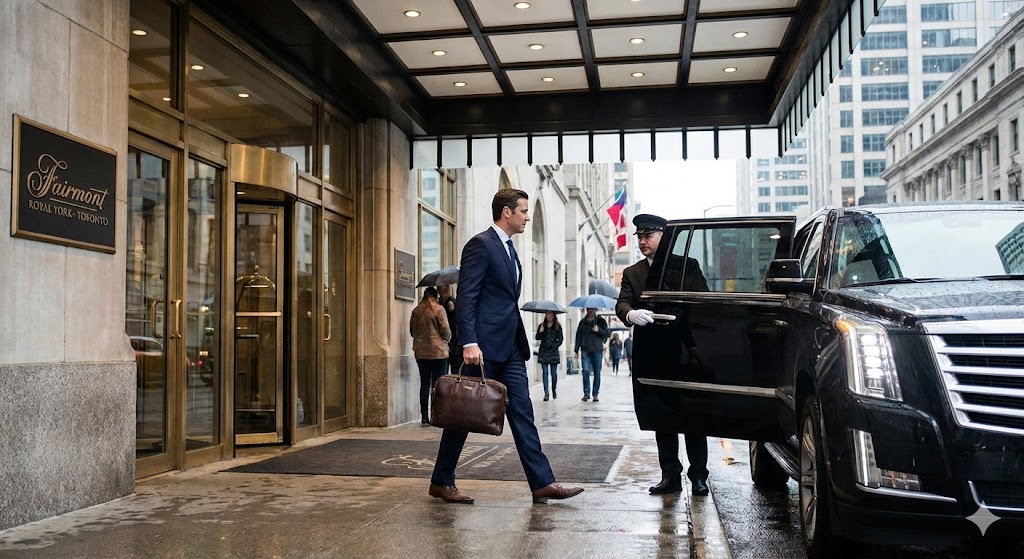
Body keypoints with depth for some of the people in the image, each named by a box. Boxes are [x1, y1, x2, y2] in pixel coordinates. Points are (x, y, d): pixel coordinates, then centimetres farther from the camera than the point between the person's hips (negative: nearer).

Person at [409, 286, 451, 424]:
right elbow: (445, 330, -7)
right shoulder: (438, 309, -8)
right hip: (438, 351, -4)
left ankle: (424, 416, 7)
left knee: (424, 383, 8)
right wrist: (447, 339, 13)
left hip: (420, 352, 4)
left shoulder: (415, 311, 6)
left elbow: (412, 331, 14)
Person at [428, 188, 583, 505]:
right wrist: (469, 343, -24)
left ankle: (542, 483, 4)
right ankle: (441, 482, 16)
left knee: (522, 413, 4)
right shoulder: (480, 245, -10)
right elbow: (466, 298, -17)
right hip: (483, 347, -8)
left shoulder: (509, 250, 18)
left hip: (510, 348, 8)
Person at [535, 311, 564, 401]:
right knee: (545, 372, -5)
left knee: (554, 373, 2)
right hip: (543, 352, 1)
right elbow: (537, 338, 1)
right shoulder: (541, 325, 7)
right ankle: (546, 393, -7)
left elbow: (560, 339, 4)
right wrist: (540, 332, -18)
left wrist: (554, 346, -9)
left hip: (553, 352, -1)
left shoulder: (558, 326, 4)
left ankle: (554, 390, 21)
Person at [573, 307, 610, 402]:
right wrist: (576, 350, 10)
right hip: (586, 351, 1)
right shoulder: (583, 322, 13)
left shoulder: (601, 321, 9)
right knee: (586, 371, -11)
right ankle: (586, 393, -3)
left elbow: (607, 334, 5)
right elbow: (578, 336, 15)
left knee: (597, 373, 2)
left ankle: (595, 394, 10)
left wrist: (599, 330, -13)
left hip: (597, 351, -1)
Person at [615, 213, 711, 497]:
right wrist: (630, 314, -27)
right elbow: (621, 304, -3)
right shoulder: (632, 274, 12)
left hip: (687, 352, -2)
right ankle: (670, 475, 15)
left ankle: (698, 475, 10)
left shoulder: (688, 266, 5)